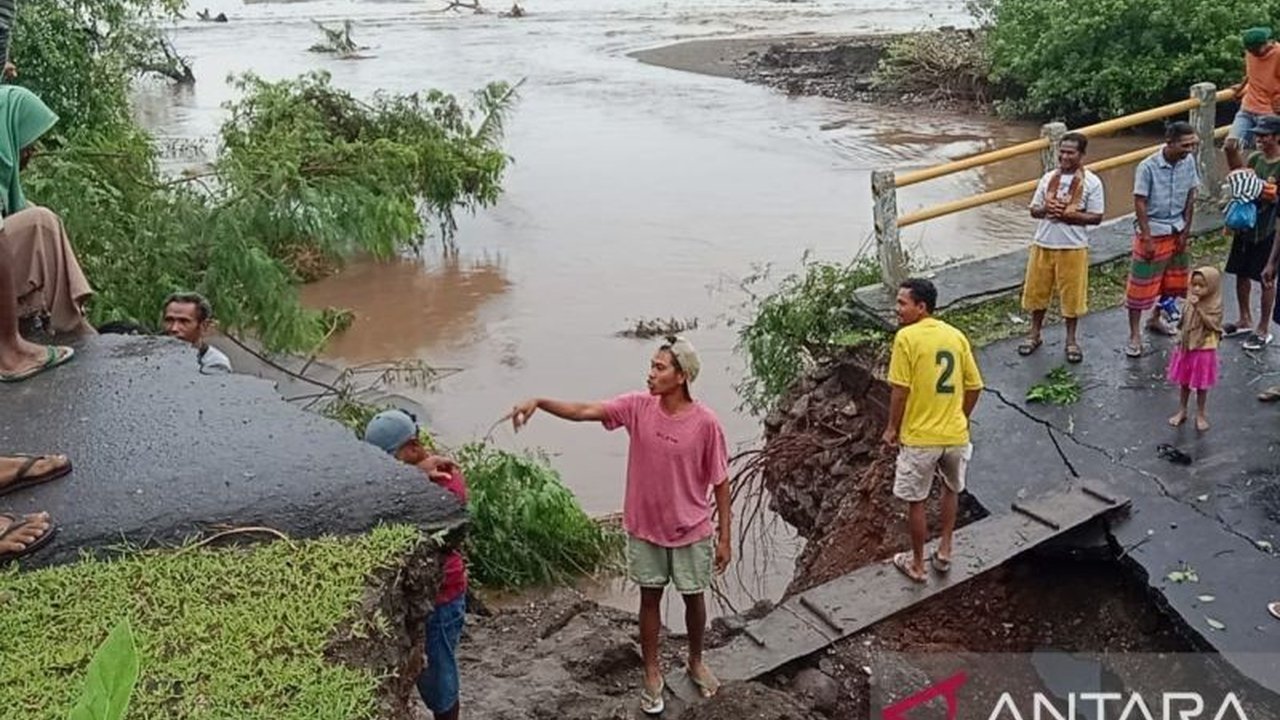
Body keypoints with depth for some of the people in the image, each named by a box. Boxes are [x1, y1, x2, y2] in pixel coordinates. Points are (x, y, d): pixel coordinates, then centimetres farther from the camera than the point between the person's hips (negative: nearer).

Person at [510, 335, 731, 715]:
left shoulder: (706, 422, -18)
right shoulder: (637, 406, -11)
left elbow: (720, 481, -10)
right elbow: (583, 411, -19)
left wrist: (724, 537, -6)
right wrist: (539, 402, -36)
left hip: (691, 530, -2)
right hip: (645, 527, 2)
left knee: (694, 597, 17)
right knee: (650, 598, 16)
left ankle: (696, 663, 43)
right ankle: (652, 674, 34)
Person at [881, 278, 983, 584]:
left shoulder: (907, 337, -14)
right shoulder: (956, 335, 2)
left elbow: (900, 390, -15)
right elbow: (974, 387, 6)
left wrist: (892, 428, -2)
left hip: (919, 437, -5)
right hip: (955, 434, 5)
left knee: (916, 502, 12)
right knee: (952, 490, 28)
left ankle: (917, 564, 24)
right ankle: (944, 551, 33)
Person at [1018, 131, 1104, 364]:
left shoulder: (1091, 182, -6)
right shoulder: (1048, 177, 4)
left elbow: (1096, 217, -7)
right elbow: (1034, 210, 8)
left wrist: (1069, 214, -19)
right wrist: (1045, 209, -14)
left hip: (1073, 247, -3)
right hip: (1042, 244, 3)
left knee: (1071, 293, 5)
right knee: (1037, 290, 10)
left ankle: (1071, 340, 20)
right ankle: (1035, 334, 26)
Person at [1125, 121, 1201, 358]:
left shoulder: (1189, 162, -3)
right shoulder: (1148, 167, -18)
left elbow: (1190, 197, 5)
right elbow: (1140, 204, -15)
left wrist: (1185, 232, 3)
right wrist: (1147, 239, -16)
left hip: (1176, 232, 6)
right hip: (1153, 233, -6)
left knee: (1173, 282, 15)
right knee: (1141, 285, -2)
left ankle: (1155, 319, 36)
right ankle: (1135, 335, 5)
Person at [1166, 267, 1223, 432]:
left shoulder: (1214, 305, -14)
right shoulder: (1191, 302, 2)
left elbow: (1211, 324, -27)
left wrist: (1198, 307, -31)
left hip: (1204, 350, -5)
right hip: (1186, 347, 5)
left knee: (1201, 385, 8)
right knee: (1184, 382, 15)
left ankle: (1200, 414, 23)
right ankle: (1181, 411, 28)